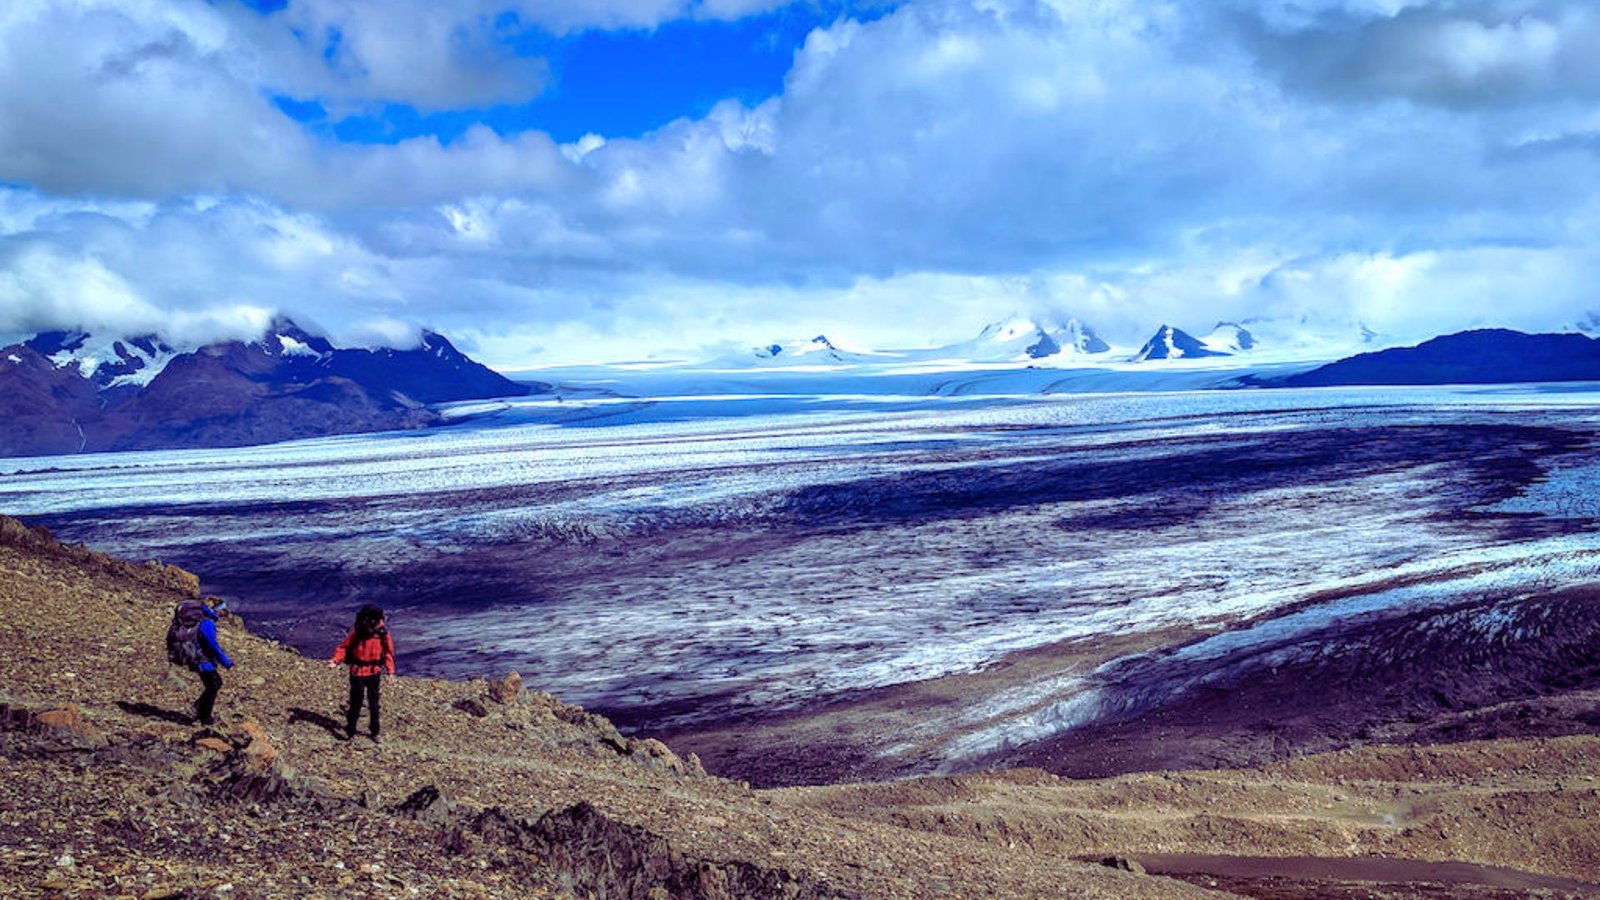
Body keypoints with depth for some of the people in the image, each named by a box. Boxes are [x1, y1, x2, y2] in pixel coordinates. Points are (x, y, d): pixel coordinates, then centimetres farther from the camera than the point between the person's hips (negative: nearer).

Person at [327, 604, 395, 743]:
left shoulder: (382, 633, -10)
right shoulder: (357, 632, -15)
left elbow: (388, 652, 1)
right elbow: (343, 646, -6)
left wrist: (390, 671, -3)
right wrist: (336, 660, -23)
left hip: (374, 672, 2)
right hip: (357, 672, -2)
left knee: (373, 703, 11)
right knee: (356, 701, 1)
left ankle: (374, 732, 24)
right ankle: (350, 730, 15)